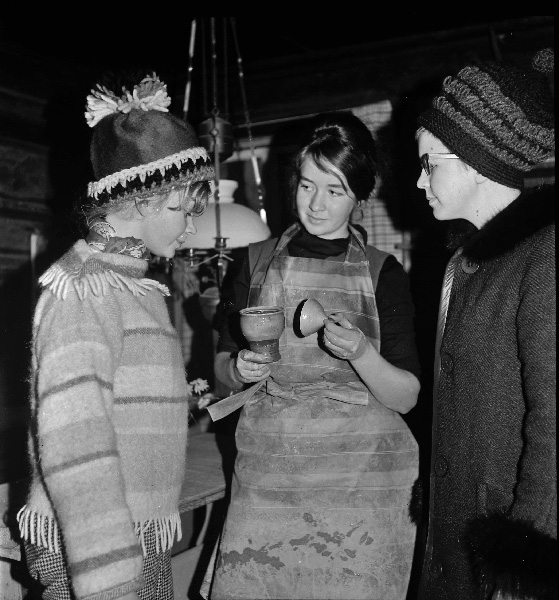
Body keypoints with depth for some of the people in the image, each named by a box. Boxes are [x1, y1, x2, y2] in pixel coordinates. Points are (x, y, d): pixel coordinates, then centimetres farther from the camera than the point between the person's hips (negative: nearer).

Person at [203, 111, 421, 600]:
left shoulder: (383, 272, -1)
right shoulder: (258, 261, 5)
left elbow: (406, 397, -3)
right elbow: (221, 366, 12)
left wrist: (359, 352, -20)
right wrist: (239, 370, -9)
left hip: (361, 476, -1)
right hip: (265, 471, 2)